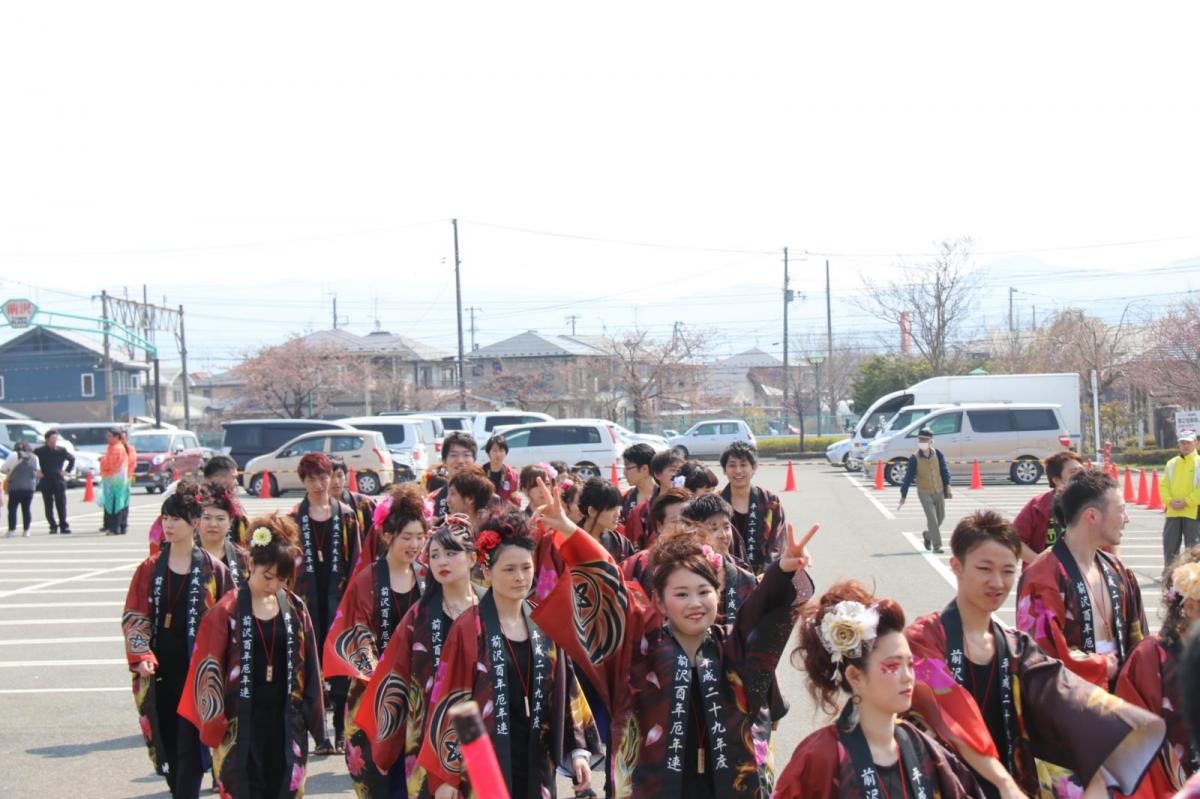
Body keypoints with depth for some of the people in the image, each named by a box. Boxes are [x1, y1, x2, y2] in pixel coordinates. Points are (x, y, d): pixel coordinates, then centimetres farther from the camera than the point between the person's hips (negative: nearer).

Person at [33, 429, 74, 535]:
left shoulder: (62, 450, 4)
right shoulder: (39, 451, 0)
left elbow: (72, 459, 19)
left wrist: (67, 471, 10)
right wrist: (36, 471, 2)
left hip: (59, 481, 0)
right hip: (46, 482, 0)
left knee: (61, 505, -2)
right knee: (48, 507, 2)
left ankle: (64, 526, 2)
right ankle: (53, 527, 9)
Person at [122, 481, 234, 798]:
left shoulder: (214, 571, -1)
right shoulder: (150, 569, 6)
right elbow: (133, 616, 5)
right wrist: (141, 655, -9)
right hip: (159, 672, 3)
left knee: (189, 747, -7)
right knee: (166, 744, 10)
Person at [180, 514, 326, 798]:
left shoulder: (295, 608, 3)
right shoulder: (228, 610, -7)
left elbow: (308, 666, 8)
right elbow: (210, 668, -5)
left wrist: (312, 717, 7)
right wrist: (215, 723, -7)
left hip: (286, 720, 3)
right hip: (243, 721, -3)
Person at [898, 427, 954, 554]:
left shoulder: (938, 454, -4)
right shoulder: (914, 458, -11)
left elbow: (944, 471, 2)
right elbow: (908, 477, -6)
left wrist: (948, 486, -8)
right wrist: (903, 495, -3)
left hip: (939, 491, 4)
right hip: (924, 492, -4)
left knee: (941, 517, 14)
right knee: (932, 518, -12)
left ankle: (928, 534, 41)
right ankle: (937, 546, -5)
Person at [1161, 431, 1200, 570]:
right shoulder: (1171, 463, 12)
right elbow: (1164, 485, 8)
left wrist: (1186, 502, -15)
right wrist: (1170, 501, -9)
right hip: (1172, 512, 4)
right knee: (1169, 544, 6)